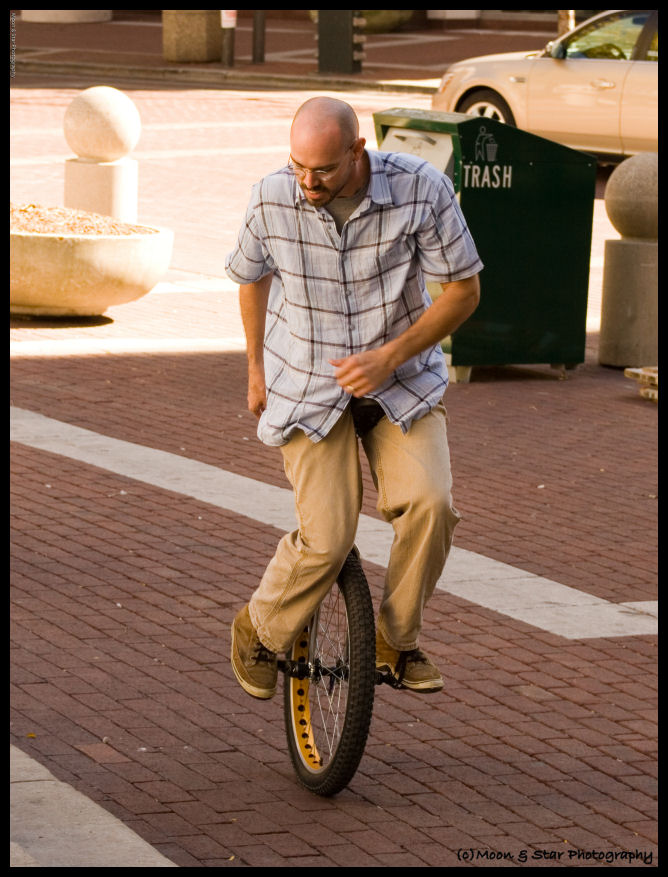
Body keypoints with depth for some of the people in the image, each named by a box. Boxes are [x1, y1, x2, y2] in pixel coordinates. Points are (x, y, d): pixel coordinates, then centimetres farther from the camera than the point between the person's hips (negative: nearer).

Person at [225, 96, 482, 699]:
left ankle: (398, 642, 3)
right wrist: (256, 367, 18)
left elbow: (463, 289, -9)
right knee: (327, 539, -14)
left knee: (430, 505, -22)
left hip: (400, 381, 1)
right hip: (307, 389, -1)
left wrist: (391, 356, -19)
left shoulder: (421, 190, -19)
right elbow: (251, 275, 8)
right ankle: (260, 632, 16)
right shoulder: (272, 199, -15)